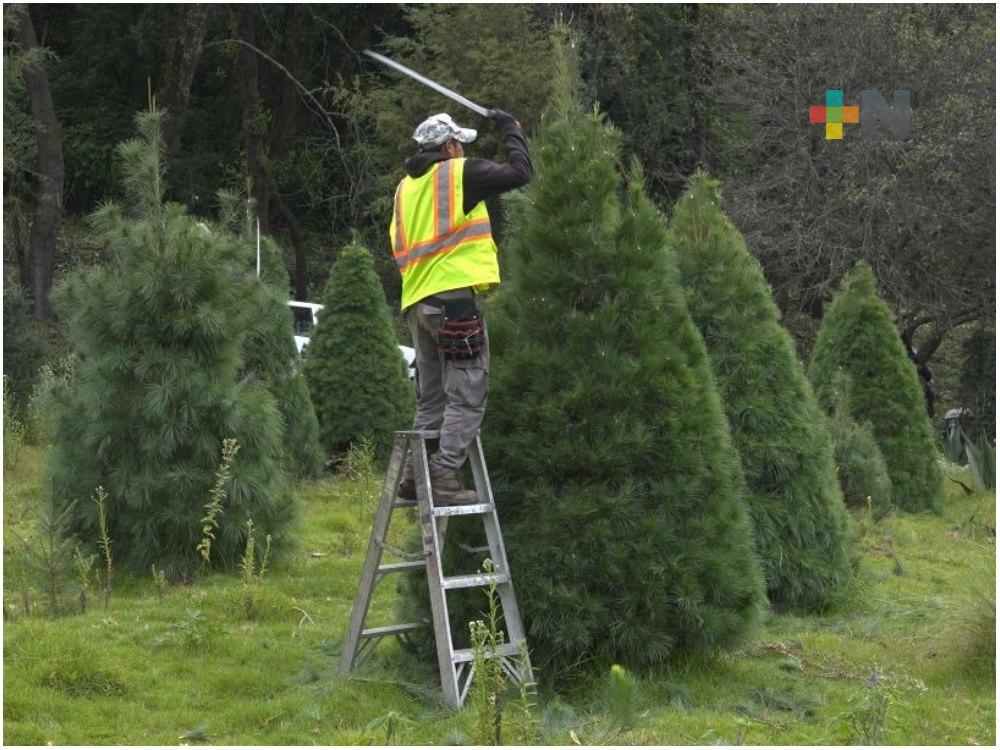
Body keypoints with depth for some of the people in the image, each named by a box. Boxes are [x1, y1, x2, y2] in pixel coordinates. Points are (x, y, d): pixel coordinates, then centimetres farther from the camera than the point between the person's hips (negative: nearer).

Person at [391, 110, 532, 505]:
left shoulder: (405, 188, 20)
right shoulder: (459, 173, -2)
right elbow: (520, 172, -1)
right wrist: (509, 128, 12)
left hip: (417, 303, 8)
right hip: (455, 297, -8)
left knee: (431, 399, 16)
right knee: (467, 397, -5)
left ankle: (414, 476, 13)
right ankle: (444, 477, -12)